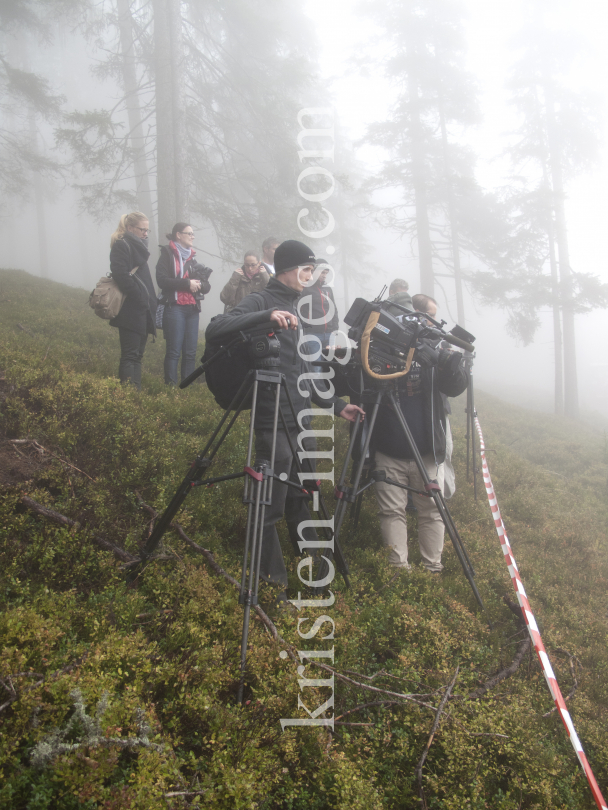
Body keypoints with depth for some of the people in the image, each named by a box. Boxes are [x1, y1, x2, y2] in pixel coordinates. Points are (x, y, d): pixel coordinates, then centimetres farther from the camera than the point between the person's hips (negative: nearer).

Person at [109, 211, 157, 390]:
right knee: (130, 355, -11)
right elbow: (122, 276, -20)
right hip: (130, 310, -9)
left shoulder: (138, 246, 21)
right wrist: (141, 298, -19)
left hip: (142, 310, 9)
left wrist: (150, 300, 12)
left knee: (137, 355, 9)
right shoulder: (121, 245, -7)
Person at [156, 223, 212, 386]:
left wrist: (199, 284, -6)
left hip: (193, 309, 6)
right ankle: (170, 386, -7)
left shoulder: (192, 257, 22)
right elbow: (162, 280, -11)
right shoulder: (167, 254, 3)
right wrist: (187, 283, -14)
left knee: (191, 351, 2)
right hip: (175, 308, -6)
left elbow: (206, 285, 17)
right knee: (174, 350, -9)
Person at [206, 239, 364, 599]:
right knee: (271, 508, -3)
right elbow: (216, 330, -22)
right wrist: (267, 315, -31)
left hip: (301, 422, 8)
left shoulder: (296, 309, 20)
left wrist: (336, 405, 17)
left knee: (302, 501, 16)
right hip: (274, 423, -8)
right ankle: (273, 580, 9)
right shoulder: (260, 302, -4)